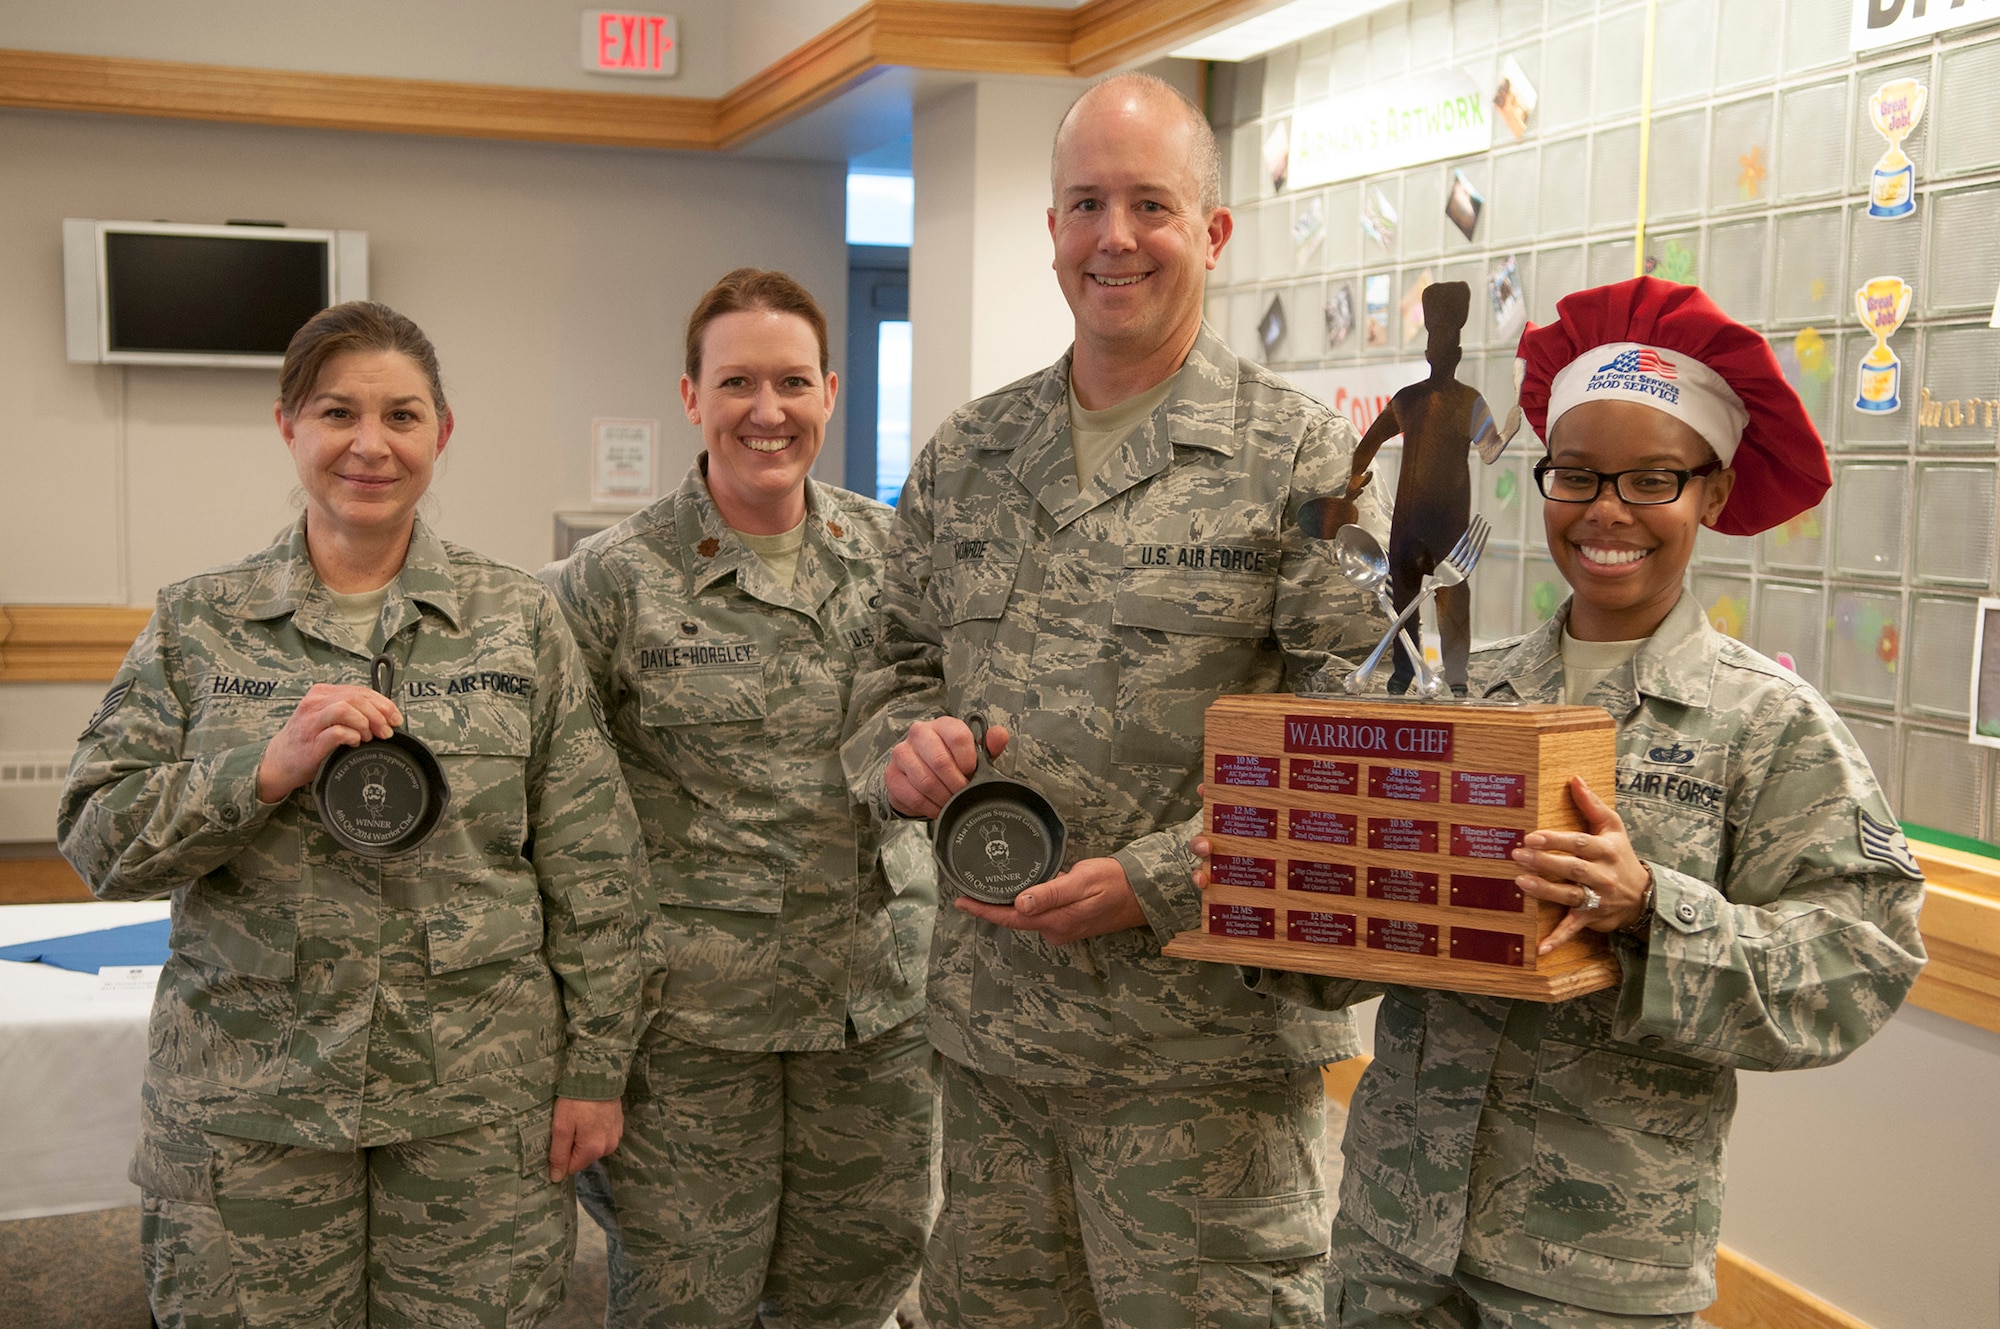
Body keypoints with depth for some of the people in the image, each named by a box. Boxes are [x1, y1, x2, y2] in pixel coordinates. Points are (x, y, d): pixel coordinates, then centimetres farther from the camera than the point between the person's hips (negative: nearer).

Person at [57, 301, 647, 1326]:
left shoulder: (518, 618, 2)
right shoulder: (197, 624, 4)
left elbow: (591, 867, 2)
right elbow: (98, 840, 0)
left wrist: (595, 1069, 0)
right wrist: (268, 769, -16)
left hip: (481, 1094, 0)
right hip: (243, 1101, 1)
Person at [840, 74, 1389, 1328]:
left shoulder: (1304, 457, -6)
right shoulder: (966, 458, 11)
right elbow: (894, 659, 17)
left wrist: (1157, 881, -19)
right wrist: (902, 740, -7)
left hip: (1205, 1048, -5)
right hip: (988, 1028, 5)